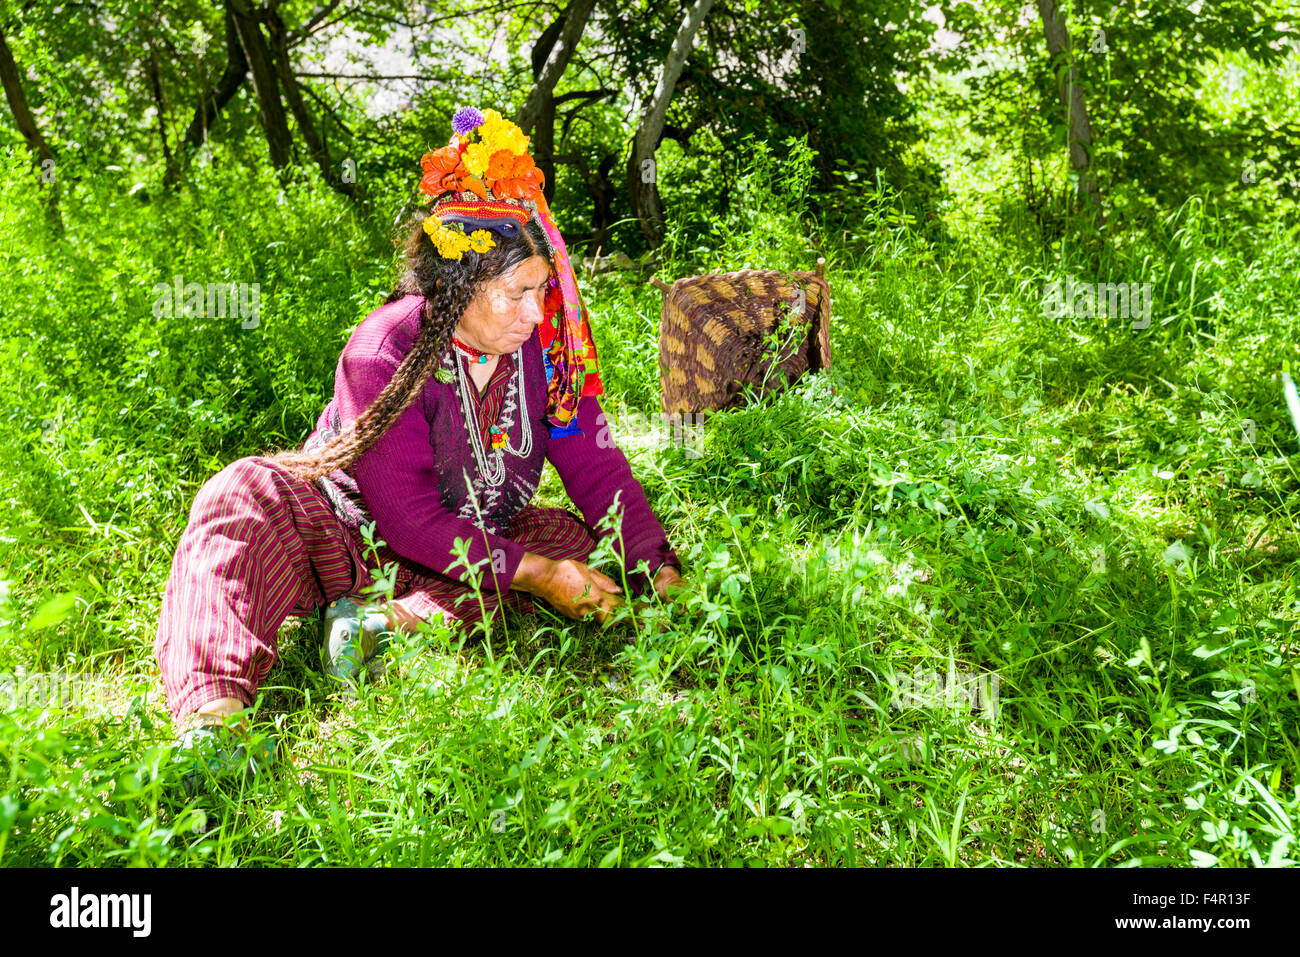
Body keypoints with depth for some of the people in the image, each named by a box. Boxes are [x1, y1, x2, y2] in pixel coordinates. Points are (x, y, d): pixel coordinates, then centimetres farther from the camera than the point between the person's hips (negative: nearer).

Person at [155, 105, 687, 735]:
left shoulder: (541, 342, -9)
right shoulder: (383, 352, -23)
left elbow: (595, 464, -7)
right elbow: (406, 515, -27)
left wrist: (658, 570, -19)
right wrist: (533, 573, -32)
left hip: (477, 542, 5)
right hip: (354, 536, -4)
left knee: (581, 540, -19)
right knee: (246, 494, -29)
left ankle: (390, 624, -34)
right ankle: (212, 706, -48)